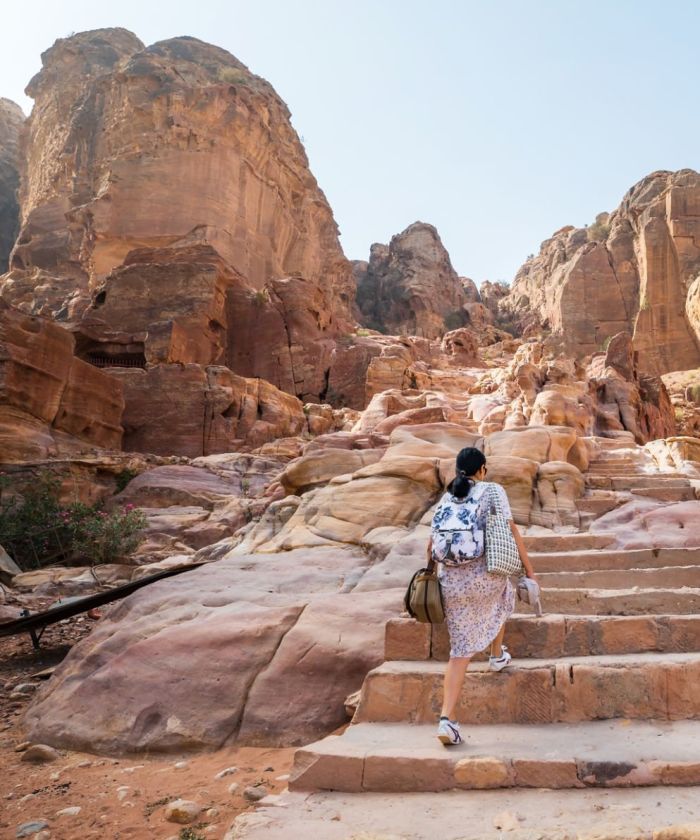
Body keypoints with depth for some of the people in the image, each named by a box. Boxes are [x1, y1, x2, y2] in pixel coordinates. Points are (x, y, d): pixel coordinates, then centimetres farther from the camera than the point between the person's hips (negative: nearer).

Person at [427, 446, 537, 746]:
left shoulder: (446, 499, 16)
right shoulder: (492, 491, 4)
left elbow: (431, 545, 17)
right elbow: (512, 532, -2)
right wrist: (530, 571, 4)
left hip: (451, 581, 3)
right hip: (484, 576, -3)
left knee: (460, 651, 11)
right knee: (503, 590, 36)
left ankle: (447, 718, 1)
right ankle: (498, 655, 44)